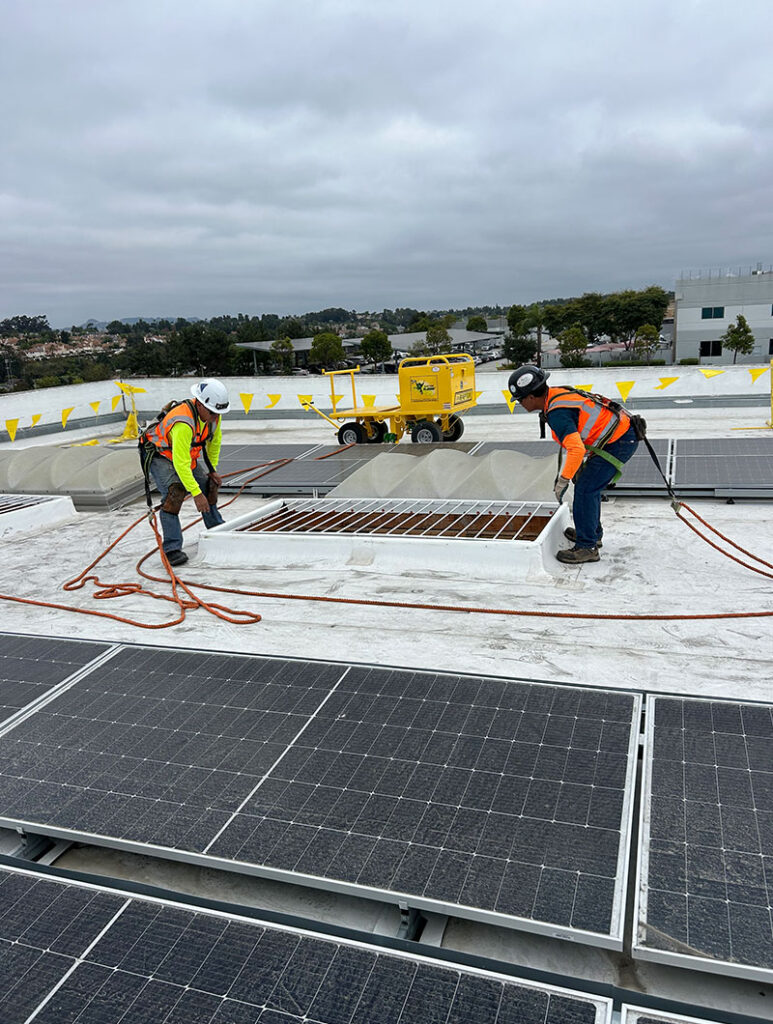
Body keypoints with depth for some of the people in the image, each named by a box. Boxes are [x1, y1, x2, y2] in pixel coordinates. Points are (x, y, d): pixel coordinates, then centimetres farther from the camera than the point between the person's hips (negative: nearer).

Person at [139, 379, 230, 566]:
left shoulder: (212, 413, -15)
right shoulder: (183, 423, -40)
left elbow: (215, 440, 6)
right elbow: (180, 463, -39)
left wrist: (213, 469, 8)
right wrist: (196, 494, -38)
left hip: (186, 456, 8)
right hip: (159, 455, -8)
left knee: (209, 486, 7)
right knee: (174, 492, -27)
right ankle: (172, 549, -26)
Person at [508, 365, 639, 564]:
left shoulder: (557, 413, -24)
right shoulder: (557, 395, 7)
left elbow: (577, 449, -32)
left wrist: (563, 480, -22)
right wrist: (578, 465, 18)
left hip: (619, 442, -10)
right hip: (623, 434, 10)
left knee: (585, 489, -10)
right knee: (587, 482, 19)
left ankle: (587, 547, -5)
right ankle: (593, 533, 32)